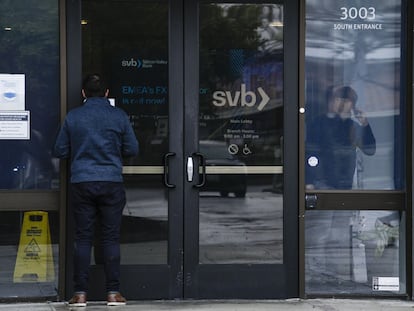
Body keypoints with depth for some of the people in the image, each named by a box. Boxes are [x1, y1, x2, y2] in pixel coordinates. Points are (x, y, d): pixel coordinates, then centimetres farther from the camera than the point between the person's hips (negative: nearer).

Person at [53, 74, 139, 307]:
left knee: (83, 239, 4)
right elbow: (132, 150, 4)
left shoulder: (73, 117, 1)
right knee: (111, 238, 4)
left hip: (82, 183, 0)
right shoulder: (119, 116, 0)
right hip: (112, 182, 0)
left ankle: (80, 293, 3)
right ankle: (113, 292, 4)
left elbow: (60, 151, 6)